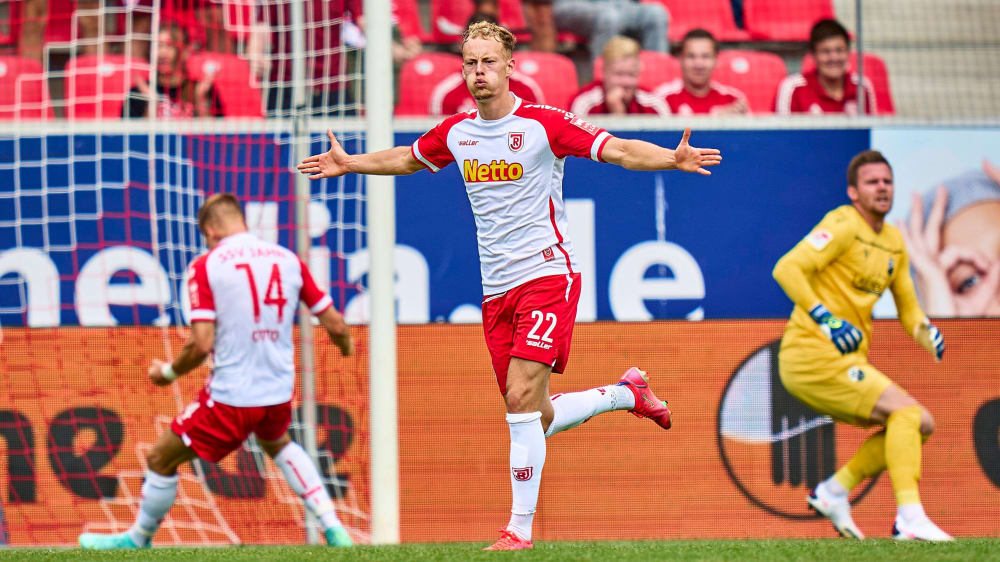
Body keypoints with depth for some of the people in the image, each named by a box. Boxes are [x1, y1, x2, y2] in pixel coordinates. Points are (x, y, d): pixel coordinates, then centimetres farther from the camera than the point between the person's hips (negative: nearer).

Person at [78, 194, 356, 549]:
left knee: (160, 459, 14)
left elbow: (202, 343, -15)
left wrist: (168, 373, 4)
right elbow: (335, 324, 6)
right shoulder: (289, 261, 4)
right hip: (279, 394, 5)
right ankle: (333, 529, 27)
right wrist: (345, 344, 29)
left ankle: (138, 539, 29)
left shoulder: (206, 266, -8)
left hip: (230, 396, -5)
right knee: (278, 444, 36)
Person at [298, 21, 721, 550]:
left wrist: (672, 158, -29)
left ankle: (520, 528, -13)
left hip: (547, 274, -6)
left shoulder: (543, 123, -8)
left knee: (521, 398, -19)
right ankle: (627, 393, 34)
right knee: (536, 419, 7)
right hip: (497, 289, 6)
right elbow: (407, 158, 29)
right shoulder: (456, 132, 9)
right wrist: (349, 164, 26)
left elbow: (617, 149, -14)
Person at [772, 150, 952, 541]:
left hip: (847, 361, 9)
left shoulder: (893, 241, 16)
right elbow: (787, 269, -20)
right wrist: (825, 320, -29)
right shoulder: (844, 226, -10)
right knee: (907, 412, -20)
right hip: (812, 354, -9)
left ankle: (834, 491, 8)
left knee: (921, 425, 6)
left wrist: (925, 332, 3)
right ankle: (910, 519, -25)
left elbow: (907, 307, 25)